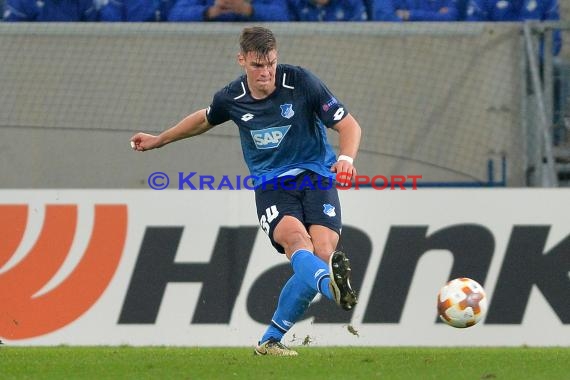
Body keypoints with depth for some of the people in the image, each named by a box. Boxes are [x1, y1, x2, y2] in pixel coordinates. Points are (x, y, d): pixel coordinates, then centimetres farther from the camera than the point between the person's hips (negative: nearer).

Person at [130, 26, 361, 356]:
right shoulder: (231, 99, 2)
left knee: (323, 252, -21)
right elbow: (205, 120, 27)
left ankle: (271, 339, -5)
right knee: (296, 239, -32)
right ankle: (333, 286, -67)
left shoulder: (300, 82, -7)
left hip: (315, 177, -1)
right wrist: (159, 140, 36)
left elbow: (348, 124, -4)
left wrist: (346, 158, -24)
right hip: (271, 186, 1)